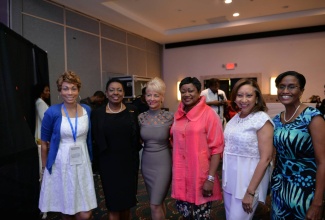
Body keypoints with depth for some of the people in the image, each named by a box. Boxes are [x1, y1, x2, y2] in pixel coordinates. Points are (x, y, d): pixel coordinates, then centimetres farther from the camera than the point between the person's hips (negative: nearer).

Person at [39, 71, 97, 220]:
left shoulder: (87, 110, -2)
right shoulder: (52, 112, -10)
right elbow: (44, 143, 1)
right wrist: (45, 167, 7)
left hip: (82, 164, 2)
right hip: (60, 165, -1)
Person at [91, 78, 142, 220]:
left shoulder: (132, 111, -1)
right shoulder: (98, 113, -4)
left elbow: (138, 135, 2)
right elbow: (97, 139, -2)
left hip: (129, 161, 2)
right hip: (109, 163, -1)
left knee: (127, 199, 18)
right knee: (113, 204, 7)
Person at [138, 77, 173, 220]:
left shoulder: (169, 117, -11)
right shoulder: (141, 117, -1)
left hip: (163, 163, -4)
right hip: (146, 163, 4)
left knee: (155, 205, 0)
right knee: (158, 202, 19)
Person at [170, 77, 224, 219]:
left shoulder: (209, 114, -11)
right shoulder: (178, 115, 6)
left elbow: (216, 148, -12)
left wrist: (210, 178, -15)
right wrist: (175, 173, 12)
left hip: (201, 176, -5)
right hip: (180, 176, 5)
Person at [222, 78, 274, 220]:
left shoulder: (262, 120, -15)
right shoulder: (235, 117, 5)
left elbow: (265, 158, -18)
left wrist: (250, 192, -19)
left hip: (248, 179, -6)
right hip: (230, 177, 7)